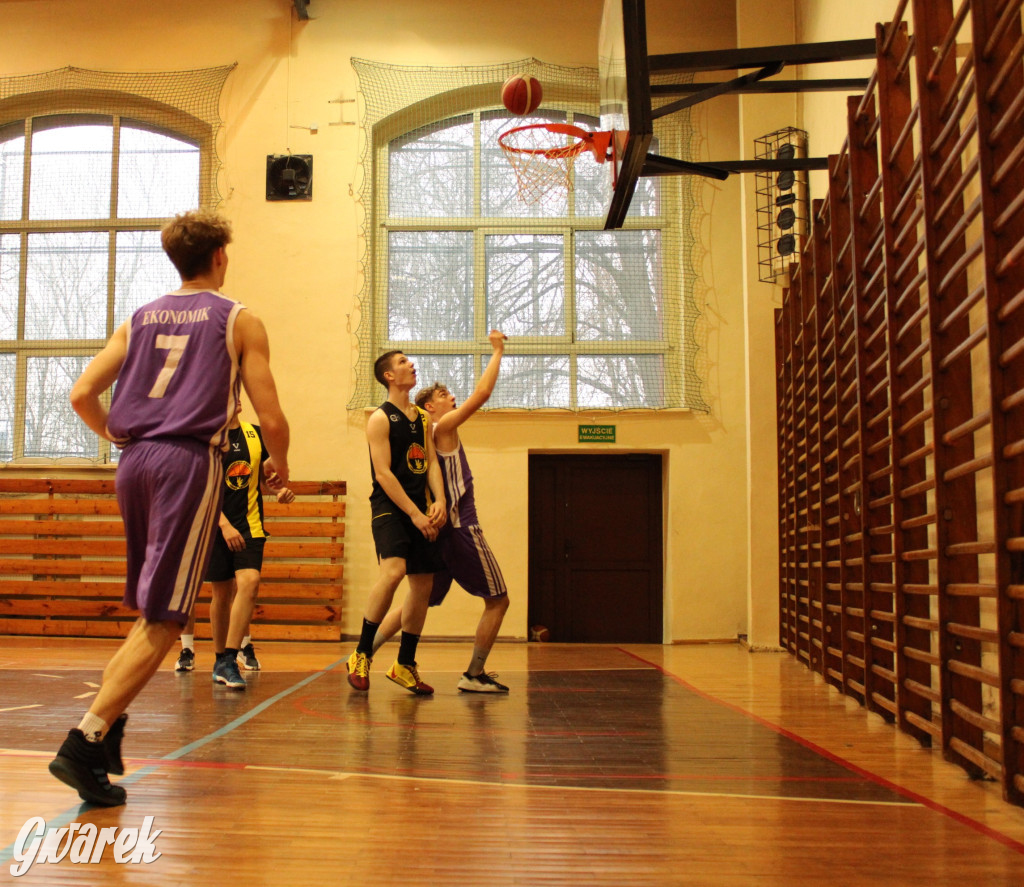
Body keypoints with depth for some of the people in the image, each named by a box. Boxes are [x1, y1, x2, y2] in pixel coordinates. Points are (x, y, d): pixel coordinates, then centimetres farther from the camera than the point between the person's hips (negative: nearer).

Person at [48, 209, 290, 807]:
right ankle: (84, 744, -14)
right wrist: (280, 465, 18)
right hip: (191, 463, -6)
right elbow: (271, 418, -1)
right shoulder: (239, 320, 5)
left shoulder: (140, 319, 17)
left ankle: (108, 719, 12)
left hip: (136, 463, 6)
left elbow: (82, 394, 8)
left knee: (152, 610, 20)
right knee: (163, 621, -6)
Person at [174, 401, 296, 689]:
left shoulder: (255, 434, 8)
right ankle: (221, 657, 24)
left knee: (249, 582, -17)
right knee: (222, 592, 6)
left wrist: (279, 491, -2)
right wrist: (225, 525, -18)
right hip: (215, 527, -2)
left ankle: (227, 661, -16)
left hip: (250, 525, 2)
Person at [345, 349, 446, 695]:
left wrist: (439, 501, -6)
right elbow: (383, 473, -13)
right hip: (389, 507, -7)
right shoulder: (380, 418, -6)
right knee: (394, 570, -27)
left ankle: (405, 665, 18)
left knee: (423, 583, 6)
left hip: (419, 509, 8)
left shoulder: (423, 418, 16)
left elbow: (431, 462, 11)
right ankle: (361, 655, -16)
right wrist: (414, 514, -18)